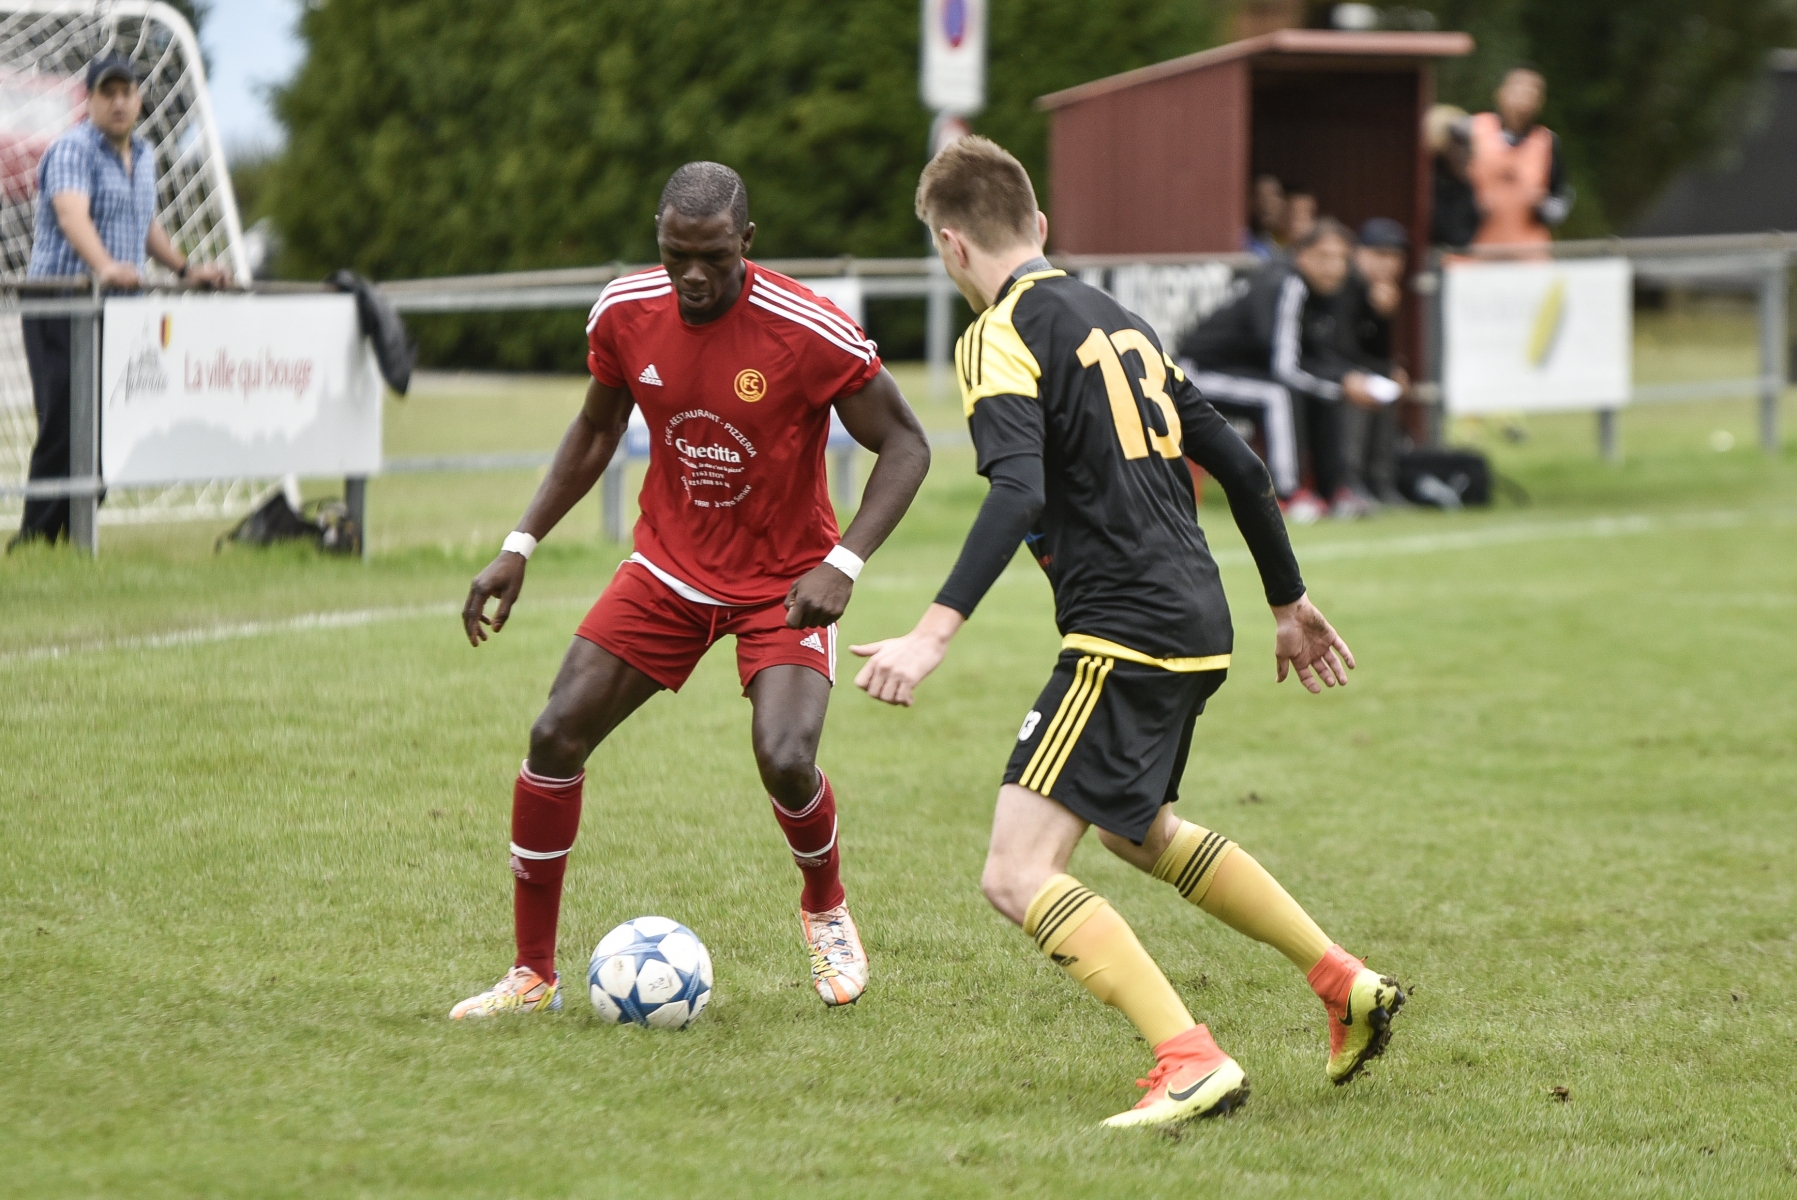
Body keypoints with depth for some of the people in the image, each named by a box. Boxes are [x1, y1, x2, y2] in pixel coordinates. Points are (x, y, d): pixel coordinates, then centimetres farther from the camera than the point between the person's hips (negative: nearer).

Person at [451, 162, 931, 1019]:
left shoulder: (812, 333, -24)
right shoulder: (625, 313, -10)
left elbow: (904, 444, -15)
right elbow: (597, 428, 9)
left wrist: (842, 565, -27)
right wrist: (520, 547, 2)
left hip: (783, 582, -4)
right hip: (669, 568, 4)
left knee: (785, 760, -24)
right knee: (556, 736, -7)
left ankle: (825, 910, 12)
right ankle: (533, 974, 7)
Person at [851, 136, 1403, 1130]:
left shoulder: (1001, 337, -8)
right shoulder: (1117, 319, 17)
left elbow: (1018, 495, -24)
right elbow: (1238, 465, 19)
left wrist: (936, 631, -32)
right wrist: (1290, 605, 29)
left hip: (1124, 636, -9)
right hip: (1196, 629, 9)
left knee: (1018, 877, -11)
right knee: (1137, 830, 32)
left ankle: (1191, 1062, -22)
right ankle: (1345, 984, 32)